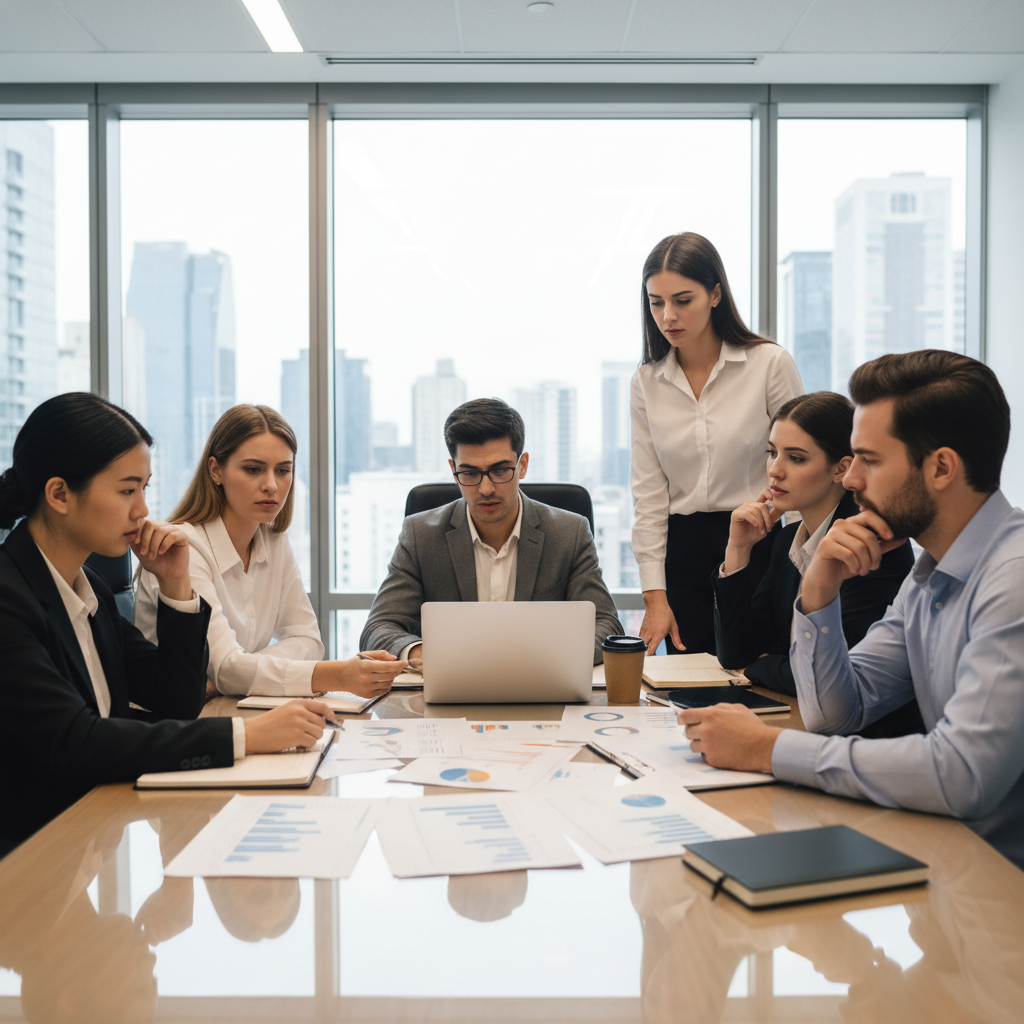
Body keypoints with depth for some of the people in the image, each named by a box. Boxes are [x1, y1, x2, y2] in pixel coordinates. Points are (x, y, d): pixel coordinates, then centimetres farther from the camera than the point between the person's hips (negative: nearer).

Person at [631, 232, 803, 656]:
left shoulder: (771, 363, -4)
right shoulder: (646, 382, 4)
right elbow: (649, 494, 3)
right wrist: (654, 596, -2)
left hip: (758, 546, -2)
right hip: (683, 552, 3)